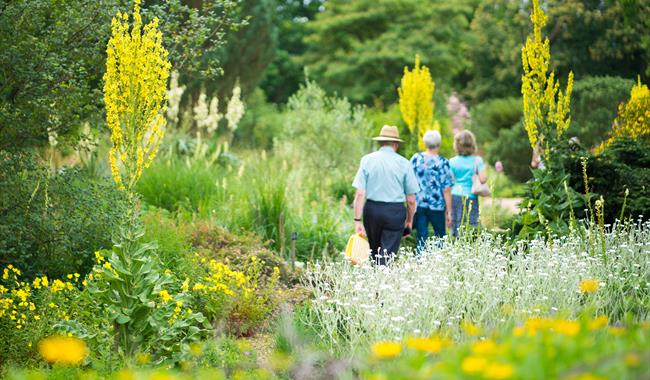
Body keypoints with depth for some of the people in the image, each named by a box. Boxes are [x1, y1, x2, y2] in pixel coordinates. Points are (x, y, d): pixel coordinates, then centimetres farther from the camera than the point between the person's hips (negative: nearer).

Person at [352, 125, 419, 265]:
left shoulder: (367, 160, 0)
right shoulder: (404, 163, -2)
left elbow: (360, 194, -7)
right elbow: (411, 199, -1)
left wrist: (357, 220, -8)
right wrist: (409, 220, 13)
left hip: (372, 210, 2)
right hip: (395, 212, -2)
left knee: (374, 252, 19)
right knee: (387, 254, -1)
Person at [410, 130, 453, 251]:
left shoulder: (415, 159, 0)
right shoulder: (443, 163, -9)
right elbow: (447, 189, -8)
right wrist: (449, 211, -2)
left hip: (418, 205, 3)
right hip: (437, 205, -3)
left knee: (421, 239, 5)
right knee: (440, 237, 13)